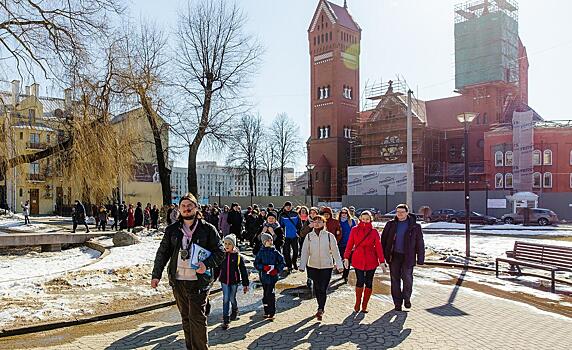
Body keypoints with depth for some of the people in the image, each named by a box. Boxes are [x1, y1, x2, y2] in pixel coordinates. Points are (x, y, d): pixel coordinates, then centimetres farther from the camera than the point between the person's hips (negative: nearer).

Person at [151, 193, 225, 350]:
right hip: (178, 281, 4)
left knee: (197, 318, -6)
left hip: (199, 281, -4)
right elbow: (162, 253, 13)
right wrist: (156, 275, 11)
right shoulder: (172, 229, 7)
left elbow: (220, 251, -2)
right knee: (186, 317, 14)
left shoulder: (208, 229, -2)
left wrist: (207, 264, -17)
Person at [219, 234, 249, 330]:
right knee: (225, 299, -2)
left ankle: (235, 311, 41)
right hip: (224, 281, 1)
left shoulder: (238, 256, -8)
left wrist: (245, 284, -2)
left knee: (232, 299, 9)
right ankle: (225, 320, 5)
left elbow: (243, 271, -3)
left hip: (234, 281, -1)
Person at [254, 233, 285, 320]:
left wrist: (277, 270, -10)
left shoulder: (275, 252, -1)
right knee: (266, 294, 10)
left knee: (270, 294, -6)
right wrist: (264, 267, -15)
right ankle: (266, 311, 23)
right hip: (264, 276, 2)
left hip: (272, 277, -1)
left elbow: (281, 262, 4)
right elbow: (256, 264, 1)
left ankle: (272, 312, 4)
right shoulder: (261, 252, 1)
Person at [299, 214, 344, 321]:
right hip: (313, 266, 2)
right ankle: (321, 308, 27)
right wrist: (302, 266, 1)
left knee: (323, 288, -7)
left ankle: (320, 310, -1)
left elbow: (335, 251, -1)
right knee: (317, 288, 11)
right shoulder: (309, 236, 1)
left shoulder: (329, 236, -4)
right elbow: (305, 252, 4)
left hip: (326, 266, -2)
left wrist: (339, 265, -3)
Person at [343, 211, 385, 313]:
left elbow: (378, 247, 2)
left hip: (371, 260, 1)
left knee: (369, 282, 5)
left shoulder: (374, 232, 2)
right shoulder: (354, 230, 2)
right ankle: (357, 304, 13)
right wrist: (346, 258, 2)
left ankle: (364, 305, 18)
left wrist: (382, 261, -2)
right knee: (360, 281, -7)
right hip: (358, 260, -1)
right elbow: (349, 245, 5)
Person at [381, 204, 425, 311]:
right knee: (395, 279, 5)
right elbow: (383, 239, 11)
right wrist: (383, 254, 4)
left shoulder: (415, 226, 1)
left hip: (408, 257, -2)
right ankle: (397, 303, 18)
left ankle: (406, 297, 17)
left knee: (407, 277, -11)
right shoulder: (391, 225, 6)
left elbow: (420, 244, 4)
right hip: (394, 256, 2)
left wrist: (420, 259, 0)